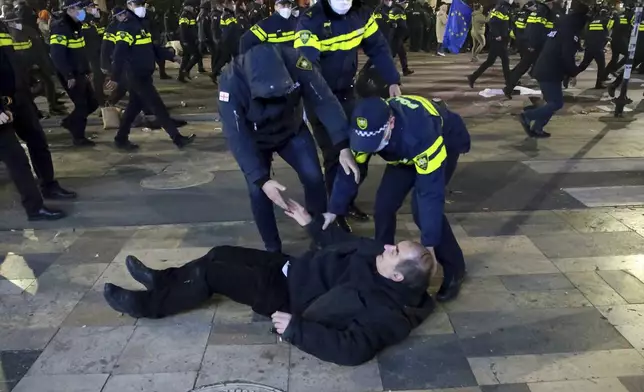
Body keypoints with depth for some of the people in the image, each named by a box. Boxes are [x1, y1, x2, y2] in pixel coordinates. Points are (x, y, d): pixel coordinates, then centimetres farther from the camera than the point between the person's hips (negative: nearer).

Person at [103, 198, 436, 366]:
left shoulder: (385, 311, -29)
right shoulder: (381, 255, -4)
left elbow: (353, 349, -40)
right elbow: (343, 242, 10)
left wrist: (294, 328, -37)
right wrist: (311, 223, 15)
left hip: (289, 294, -8)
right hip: (295, 268, 8)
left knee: (211, 273, -10)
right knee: (222, 254, 10)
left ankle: (147, 304, 12)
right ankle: (164, 281, 33)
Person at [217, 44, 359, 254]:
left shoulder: (294, 62, -34)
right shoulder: (231, 83, -37)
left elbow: (324, 100, -29)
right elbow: (237, 137, -34)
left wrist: (343, 146, -36)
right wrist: (261, 179, -41)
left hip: (292, 130, 2)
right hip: (255, 140, -1)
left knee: (313, 177, -8)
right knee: (258, 192, -10)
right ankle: (273, 249, 13)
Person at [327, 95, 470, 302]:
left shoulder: (420, 132, -45)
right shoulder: (366, 129, -28)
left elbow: (431, 191, -40)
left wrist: (428, 243, -37)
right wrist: (334, 210, -9)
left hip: (447, 141, -5)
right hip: (405, 150, 5)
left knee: (422, 207, -21)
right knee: (384, 202, -7)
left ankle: (454, 268, -2)